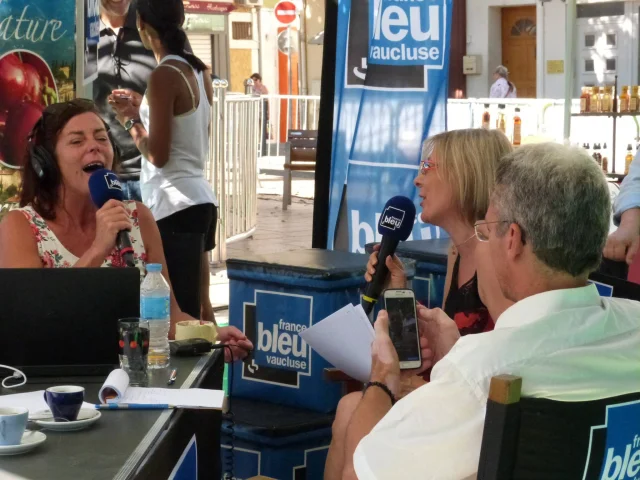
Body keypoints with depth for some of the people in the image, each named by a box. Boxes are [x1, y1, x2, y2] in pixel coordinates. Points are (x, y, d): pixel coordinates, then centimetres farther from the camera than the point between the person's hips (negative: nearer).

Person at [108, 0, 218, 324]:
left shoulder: (163, 76, -15)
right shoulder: (199, 70, 10)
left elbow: (158, 155, -16)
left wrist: (130, 121, -1)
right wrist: (143, 109, 21)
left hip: (174, 203, -9)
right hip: (201, 197, 9)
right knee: (199, 304, 14)